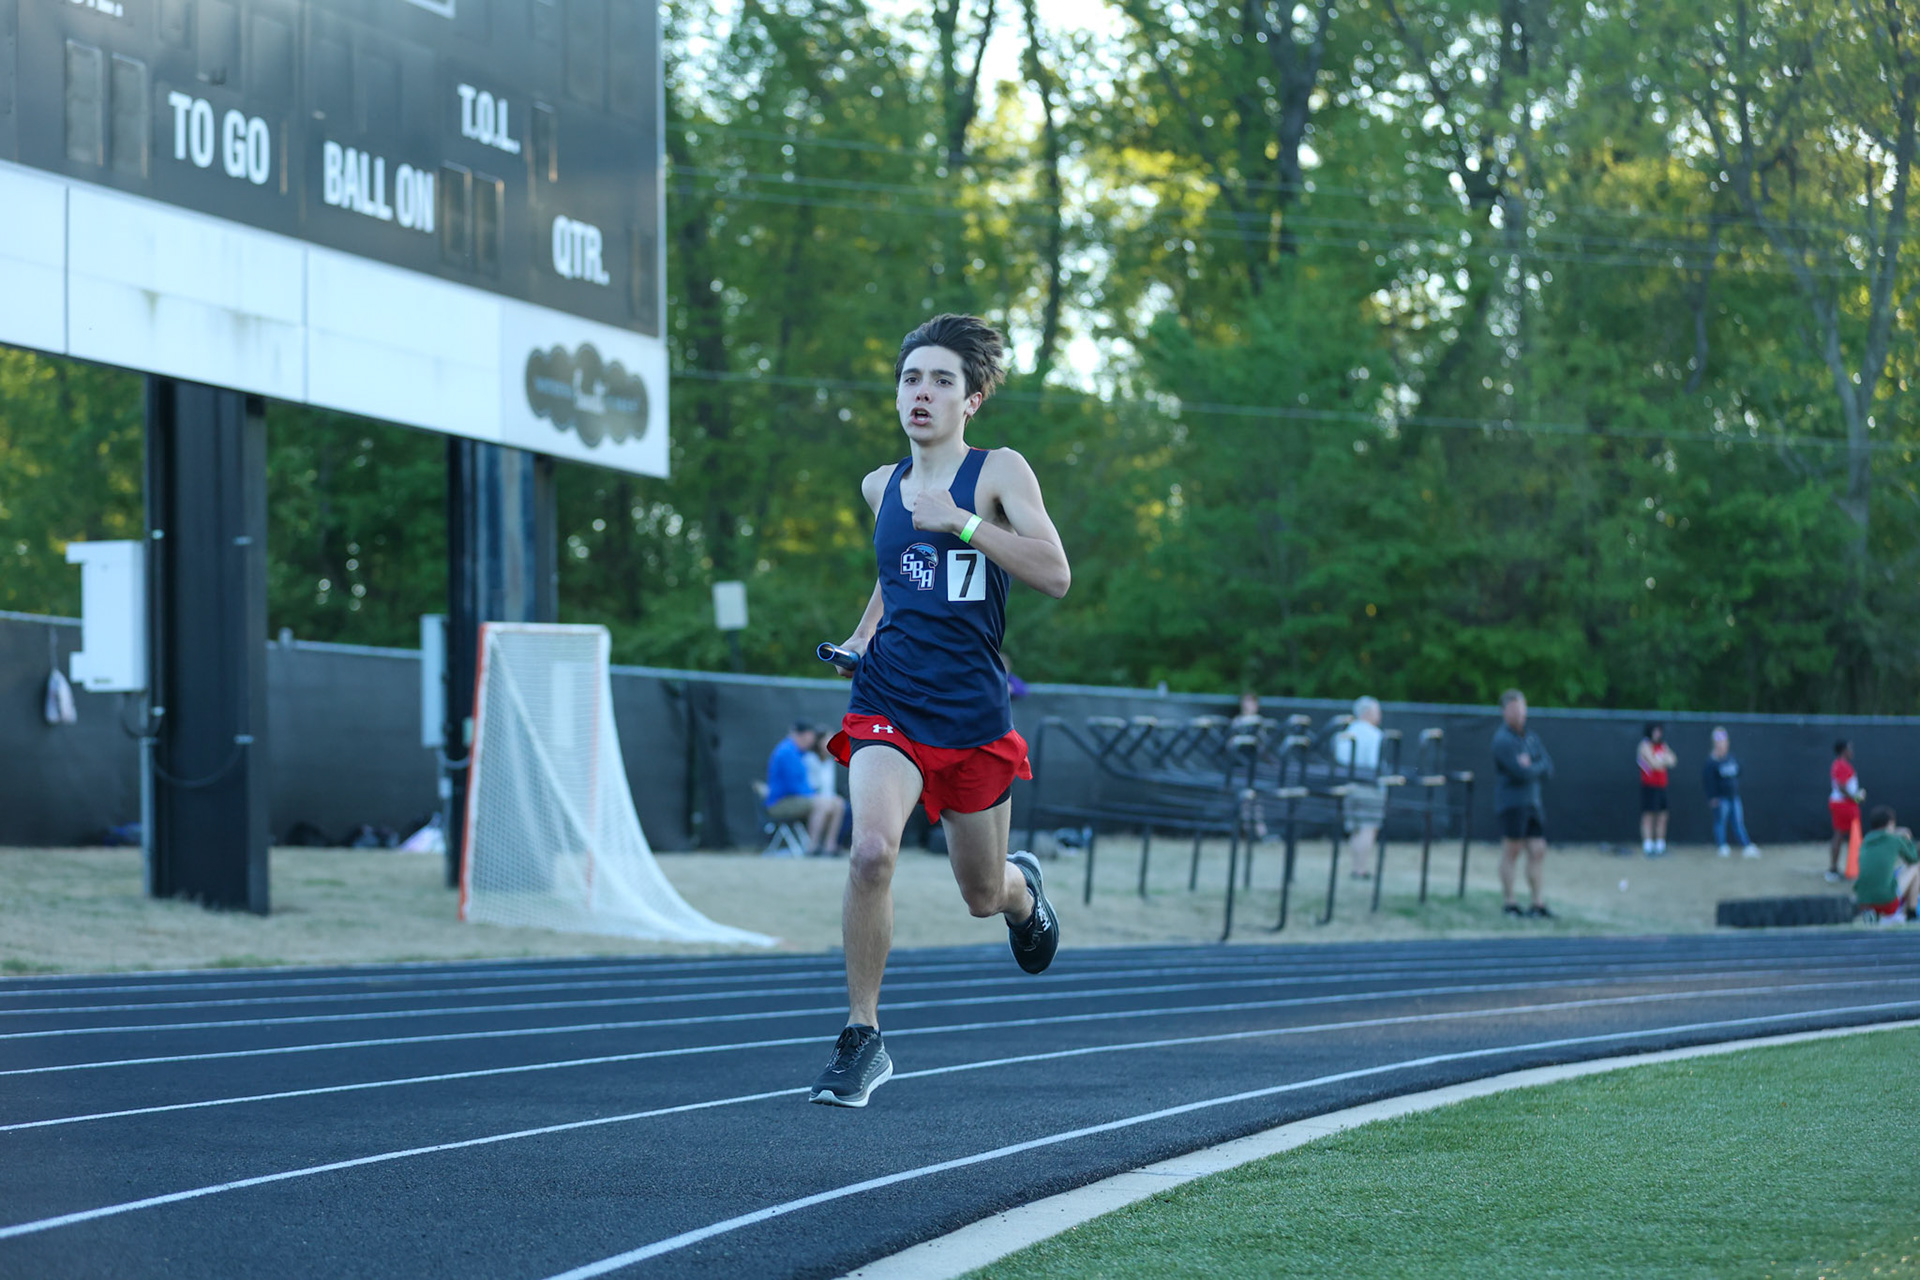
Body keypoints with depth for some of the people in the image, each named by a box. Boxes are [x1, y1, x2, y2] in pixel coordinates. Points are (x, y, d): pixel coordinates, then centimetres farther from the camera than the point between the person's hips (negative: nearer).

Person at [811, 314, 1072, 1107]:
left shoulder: (998, 473, -3)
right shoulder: (881, 486, 10)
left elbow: (1054, 575, -16)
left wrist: (961, 521, -22)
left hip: (971, 712, -2)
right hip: (887, 703, 2)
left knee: (984, 895, 13)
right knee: (870, 851, -25)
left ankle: (1023, 889, 54)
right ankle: (862, 1041, -14)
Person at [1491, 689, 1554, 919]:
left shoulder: (1532, 738, 16)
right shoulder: (1503, 740, -9)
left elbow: (1548, 768, 7)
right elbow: (1521, 773, -18)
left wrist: (1530, 766, -10)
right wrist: (1538, 768, 0)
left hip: (1533, 803, 7)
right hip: (1512, 802, -7)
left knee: (1538, 852, 2)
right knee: (1511, 852, -3)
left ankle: (1539, 904, 4)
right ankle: (1509, 904, 3)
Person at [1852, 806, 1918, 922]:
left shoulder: (1865, 842, 15)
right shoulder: (1895, 840, 2)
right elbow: (1912, 859, 20)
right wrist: (1907, 839, 38)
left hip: (1863, 901, 5)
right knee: (1915, 868, 18)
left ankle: (1868, 912, 12)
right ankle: (1912, 915, 18)